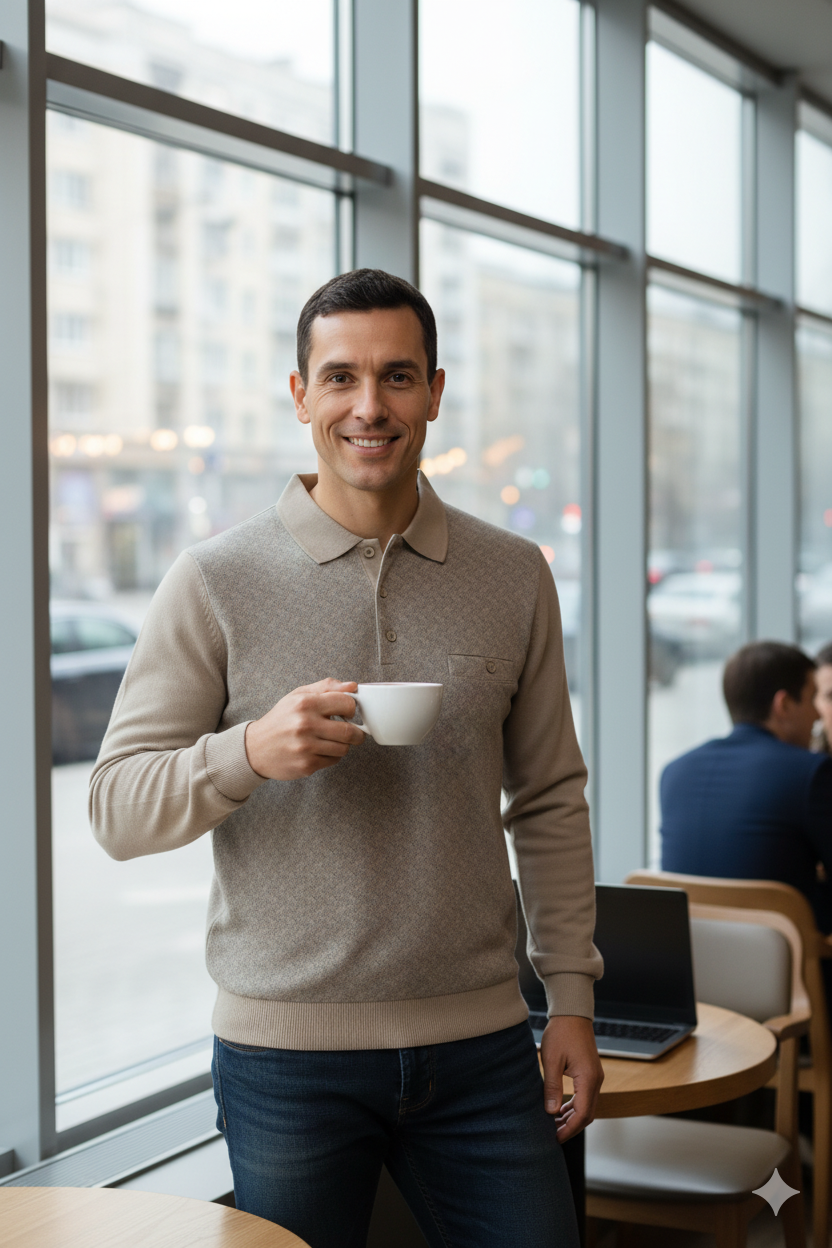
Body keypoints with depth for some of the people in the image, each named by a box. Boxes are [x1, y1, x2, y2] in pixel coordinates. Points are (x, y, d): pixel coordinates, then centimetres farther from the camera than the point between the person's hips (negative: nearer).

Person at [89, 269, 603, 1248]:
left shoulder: (514, 578, 5)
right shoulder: (215, 582, -4)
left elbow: (549, 800, 10)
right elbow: (116, 808, -4)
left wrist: (571, 997, 5)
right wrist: (251, 752, -22)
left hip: (478, 1043, 2)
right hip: (286, 1053, -2)